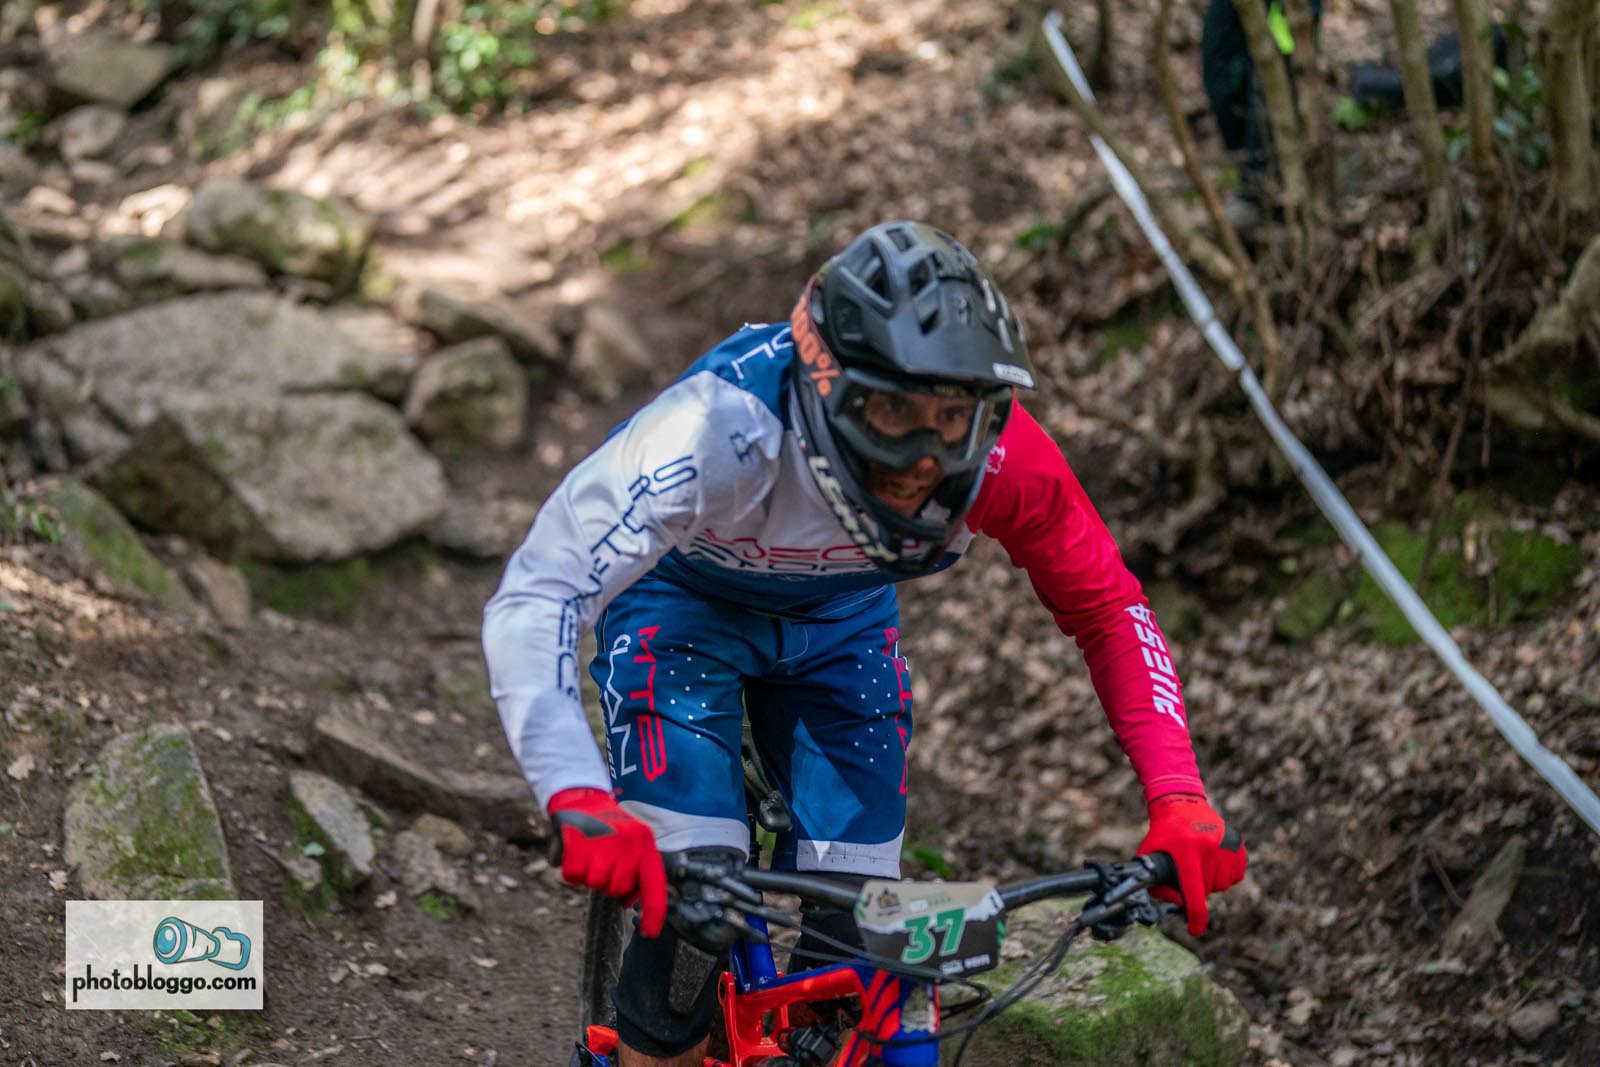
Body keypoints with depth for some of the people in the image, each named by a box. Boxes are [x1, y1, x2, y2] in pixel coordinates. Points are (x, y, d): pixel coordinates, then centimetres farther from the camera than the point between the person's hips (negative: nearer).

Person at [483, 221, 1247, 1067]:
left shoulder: (998, 454, -32)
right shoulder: (725, 427, -43)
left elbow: (1110, 614, -17)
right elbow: (533, 600, -46)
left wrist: (1178, 800, -31)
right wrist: (578, 800, -61)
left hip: (839, 616, 3)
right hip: (682, 601, -3)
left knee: (855, 920, -5)